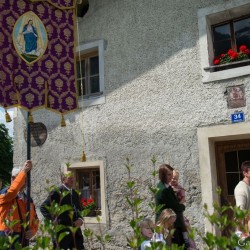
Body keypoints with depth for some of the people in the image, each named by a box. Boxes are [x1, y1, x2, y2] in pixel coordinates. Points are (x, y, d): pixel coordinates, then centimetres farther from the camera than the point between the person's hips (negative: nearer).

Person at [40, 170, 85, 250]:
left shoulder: (75, 193, 15)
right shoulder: (57, 192, -6)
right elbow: (43, 207, -5)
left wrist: (80, 219, 3)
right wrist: (52, 219, -13)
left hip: (75, 230, 6)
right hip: (62, 229, -6)